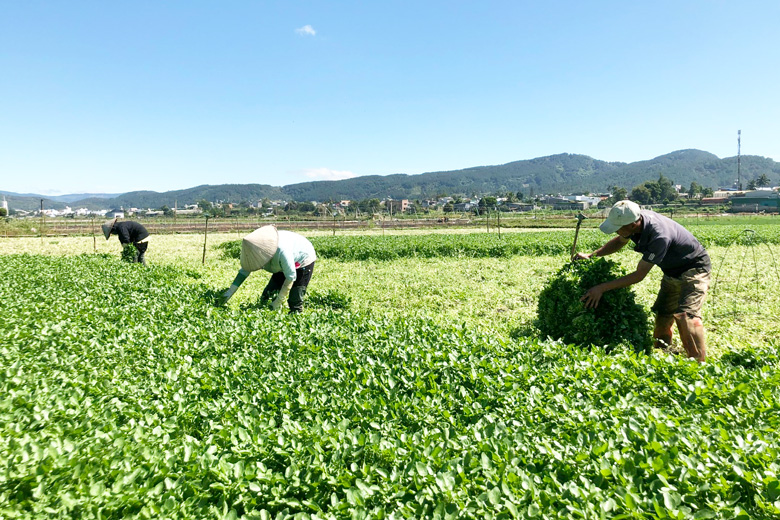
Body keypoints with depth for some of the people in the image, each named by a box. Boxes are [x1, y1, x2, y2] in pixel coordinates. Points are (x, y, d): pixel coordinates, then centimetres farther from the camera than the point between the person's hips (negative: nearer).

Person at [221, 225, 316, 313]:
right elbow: (245, 270, -7)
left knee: (295, 302, -13)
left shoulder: (282, 250, -42)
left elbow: (290, 277, -32)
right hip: (284, 263, 8)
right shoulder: (256, 248, -19)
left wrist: (278, 301, -28)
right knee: (268, 293, 1)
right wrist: (230, 291, -12)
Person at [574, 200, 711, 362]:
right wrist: (591, 255, -3)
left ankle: (699, 363, -13)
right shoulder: (636, 218, -15)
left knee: (685, 315, -22)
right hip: (672, 272, 8)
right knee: (662, 314, 9)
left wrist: (602, 288, -31)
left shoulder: (659, 236, -38)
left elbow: (639, 275, -32)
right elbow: (619, 241, 8)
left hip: (695, 269, -8)